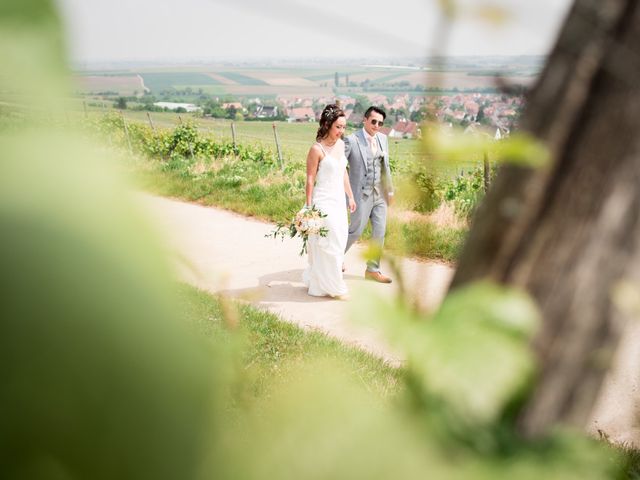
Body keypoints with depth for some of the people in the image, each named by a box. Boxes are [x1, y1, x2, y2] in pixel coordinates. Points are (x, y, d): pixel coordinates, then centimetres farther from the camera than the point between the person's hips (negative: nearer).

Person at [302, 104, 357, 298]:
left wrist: (351, 197, 18)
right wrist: (308, 208, -14)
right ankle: (334, 287, 14)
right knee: (329, 244, 0)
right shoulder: (317, 149, -15)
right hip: (324, 202, -8)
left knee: (339, 242, 14)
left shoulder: (341, 144, 7)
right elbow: (310, 180, -13)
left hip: (339, 201, 8)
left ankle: (316, 280, 31)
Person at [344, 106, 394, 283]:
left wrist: (390, 189, 16)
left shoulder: (383, 138, 6)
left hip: (380, 195, 6)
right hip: (361, 194, -6)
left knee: (379, 232, 8)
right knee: (355, 231, 3)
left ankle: (373, 270, 21)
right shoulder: (351, 140, -13)